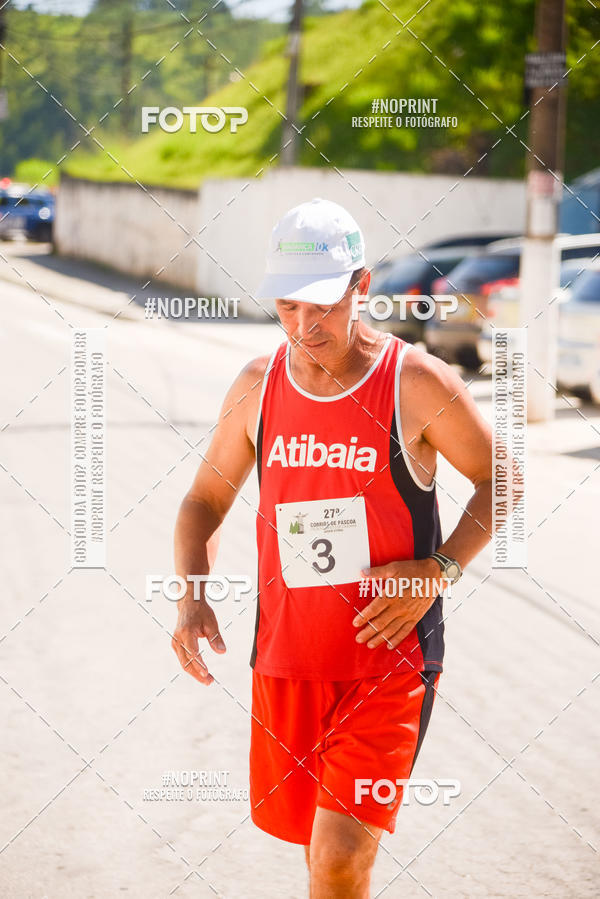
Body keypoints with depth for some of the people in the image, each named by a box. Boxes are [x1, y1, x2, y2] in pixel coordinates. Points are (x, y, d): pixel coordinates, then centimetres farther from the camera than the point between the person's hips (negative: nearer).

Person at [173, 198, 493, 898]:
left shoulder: (418, 383, -10)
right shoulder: (256, 387, 2)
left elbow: (500, 480, 2)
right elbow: (205, 498, 14)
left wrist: (438, 569, -13)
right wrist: (191, 595, -4)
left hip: (389, 656, -4)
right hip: (284, 658, 4)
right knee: (309, 834, 17)